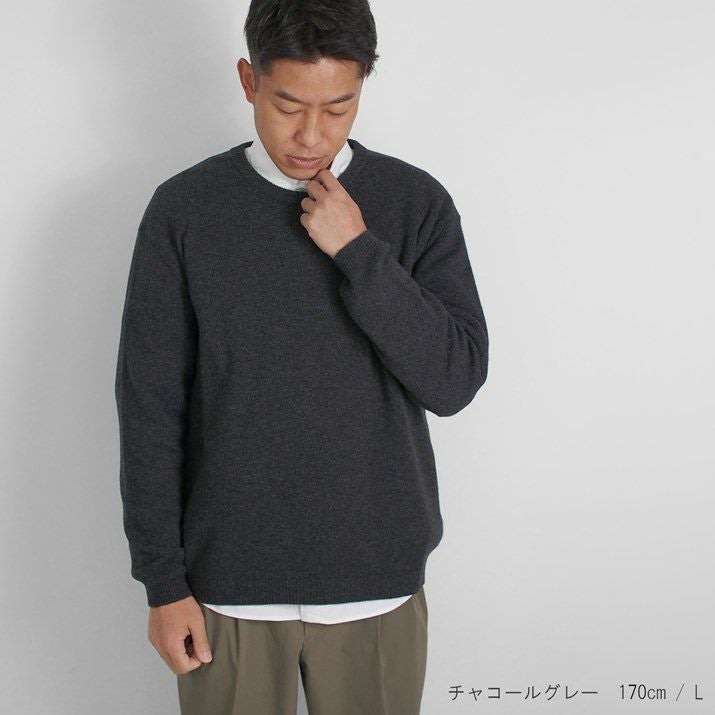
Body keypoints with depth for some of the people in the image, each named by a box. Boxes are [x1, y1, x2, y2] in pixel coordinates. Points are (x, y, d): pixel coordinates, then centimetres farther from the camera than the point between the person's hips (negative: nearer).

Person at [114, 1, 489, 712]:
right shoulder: (184, 208, -5)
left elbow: (456, 380, -9)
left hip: (377, 577, 1)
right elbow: (149, 407, -3)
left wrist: (358, 252, -18)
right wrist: (163, 581, -3)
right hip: (228, 580, 0)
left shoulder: (416, 202, -3)